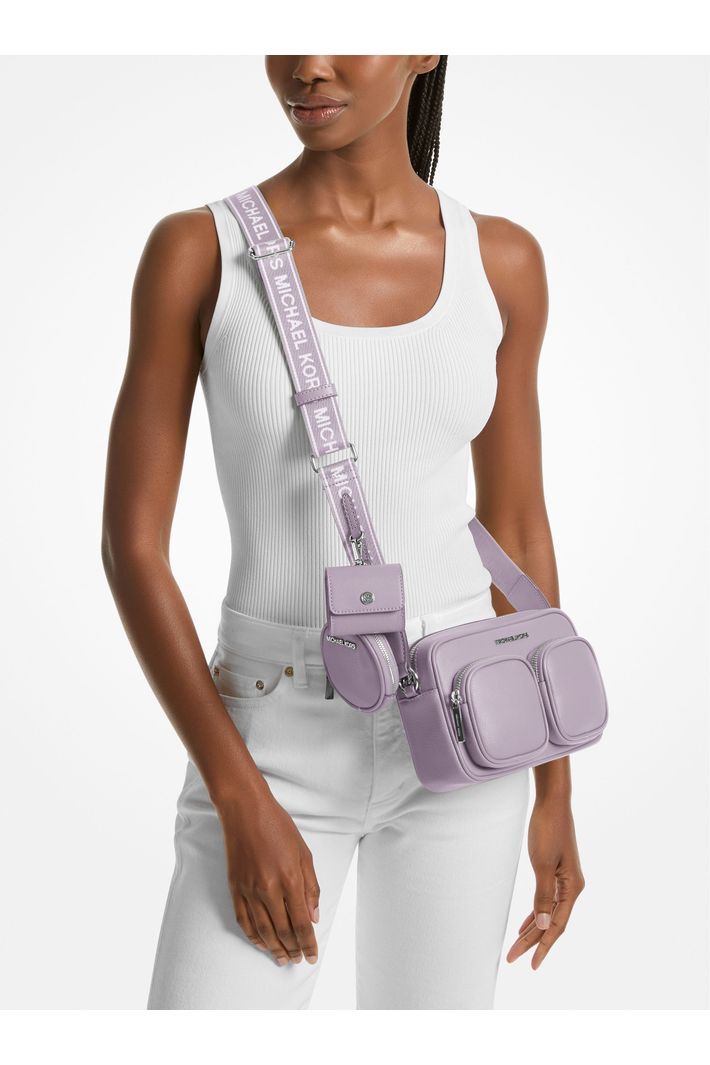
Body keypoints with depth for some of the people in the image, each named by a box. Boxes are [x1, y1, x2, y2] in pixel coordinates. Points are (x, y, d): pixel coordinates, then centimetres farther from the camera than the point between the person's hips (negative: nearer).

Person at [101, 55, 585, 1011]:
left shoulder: (498, 260, 0)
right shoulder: (192, 252, -9)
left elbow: (518, 528, 6)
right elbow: (130, 545, -9)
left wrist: (554, 790, 8)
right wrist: (242, 807, -14)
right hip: (280, 749, -1)